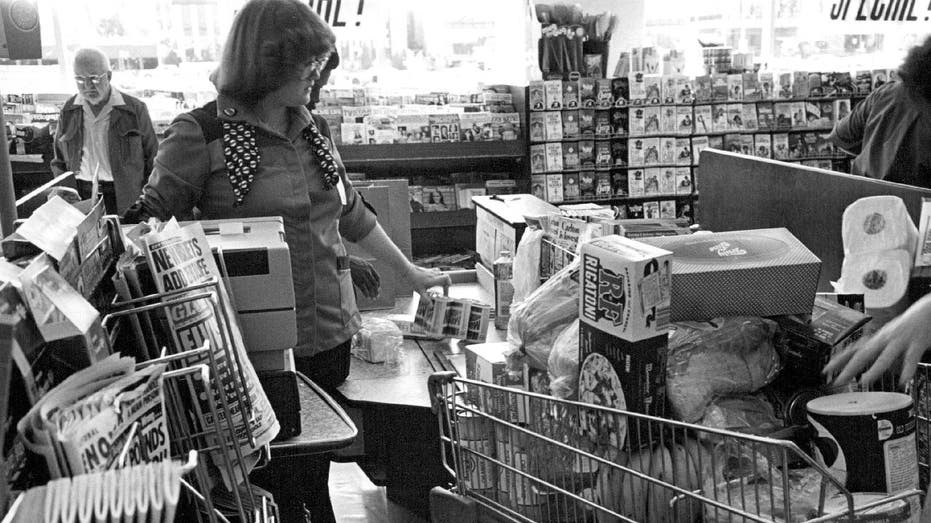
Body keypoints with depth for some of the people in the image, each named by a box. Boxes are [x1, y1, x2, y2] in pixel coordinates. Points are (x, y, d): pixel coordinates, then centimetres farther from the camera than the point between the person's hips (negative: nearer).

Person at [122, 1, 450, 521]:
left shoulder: (316, 130, 8)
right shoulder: (200, 135, -10)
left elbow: (351, 213, 20)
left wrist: (410, 272, 24)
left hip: (331, 335, 5)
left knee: (316, 479, 16)